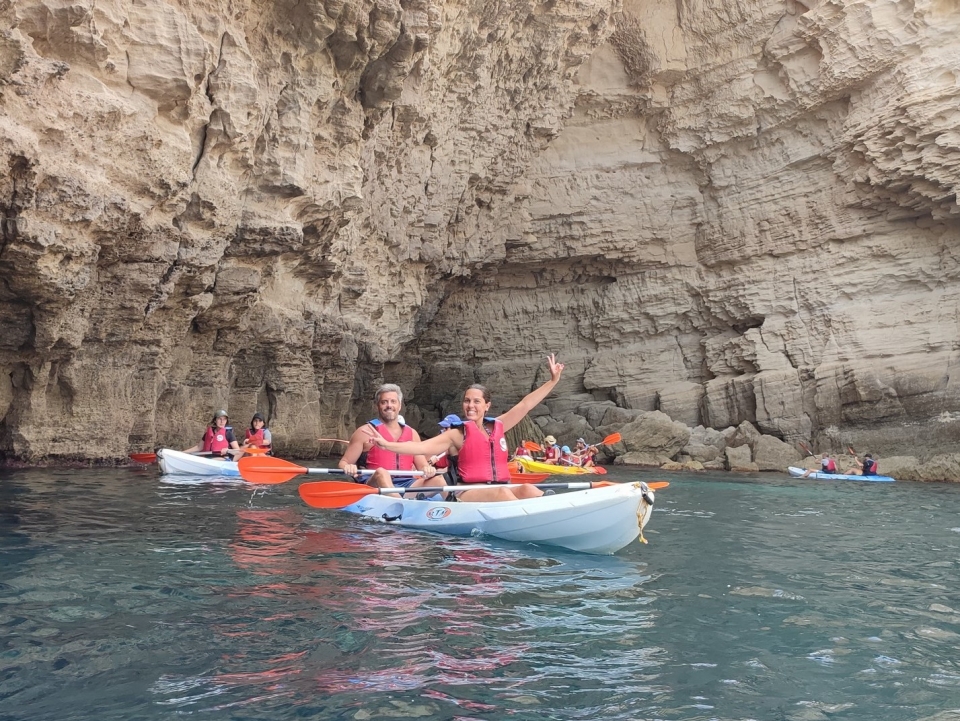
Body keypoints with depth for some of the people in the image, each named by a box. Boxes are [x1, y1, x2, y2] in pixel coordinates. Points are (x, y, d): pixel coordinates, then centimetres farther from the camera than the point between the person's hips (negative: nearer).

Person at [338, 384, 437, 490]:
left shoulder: (411, 433, 19)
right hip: (376, 485, -3)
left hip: (407, 486, 3)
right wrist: (347, 468, -19)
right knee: (381, 473, -35)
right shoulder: (366, 432, 7)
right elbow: (343, 462, 5)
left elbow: (422, 465, 19)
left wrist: (427, 469, -6)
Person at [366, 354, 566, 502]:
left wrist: (553, 381, 14)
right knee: (502, 493, -35)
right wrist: (387, 445, -20)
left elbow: (525, 405, 15)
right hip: (469, 493, -4)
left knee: (527, 489, -27)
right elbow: (422, 447, -6)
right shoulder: (457, 434, 5)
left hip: (503, 490, 4)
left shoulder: (498, 426, 16)